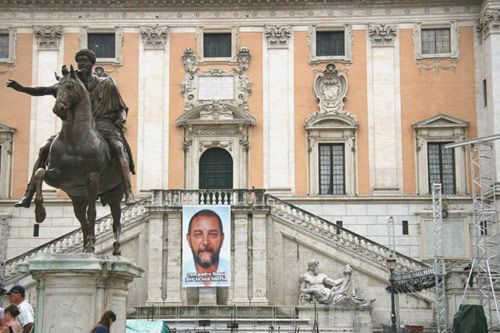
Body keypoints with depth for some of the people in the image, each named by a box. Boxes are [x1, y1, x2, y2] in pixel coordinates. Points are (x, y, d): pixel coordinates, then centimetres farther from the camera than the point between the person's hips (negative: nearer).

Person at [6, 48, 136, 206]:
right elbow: (47, 90, 0)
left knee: (119, 147, -35)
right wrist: (21, 88, -14)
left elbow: (122, 109, 7)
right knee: (44, 150, -13)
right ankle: (28, 196, -12)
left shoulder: (106, 84, 2)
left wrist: (121, 120, -16)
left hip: (102, 124, -3)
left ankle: (129, 193, -43)